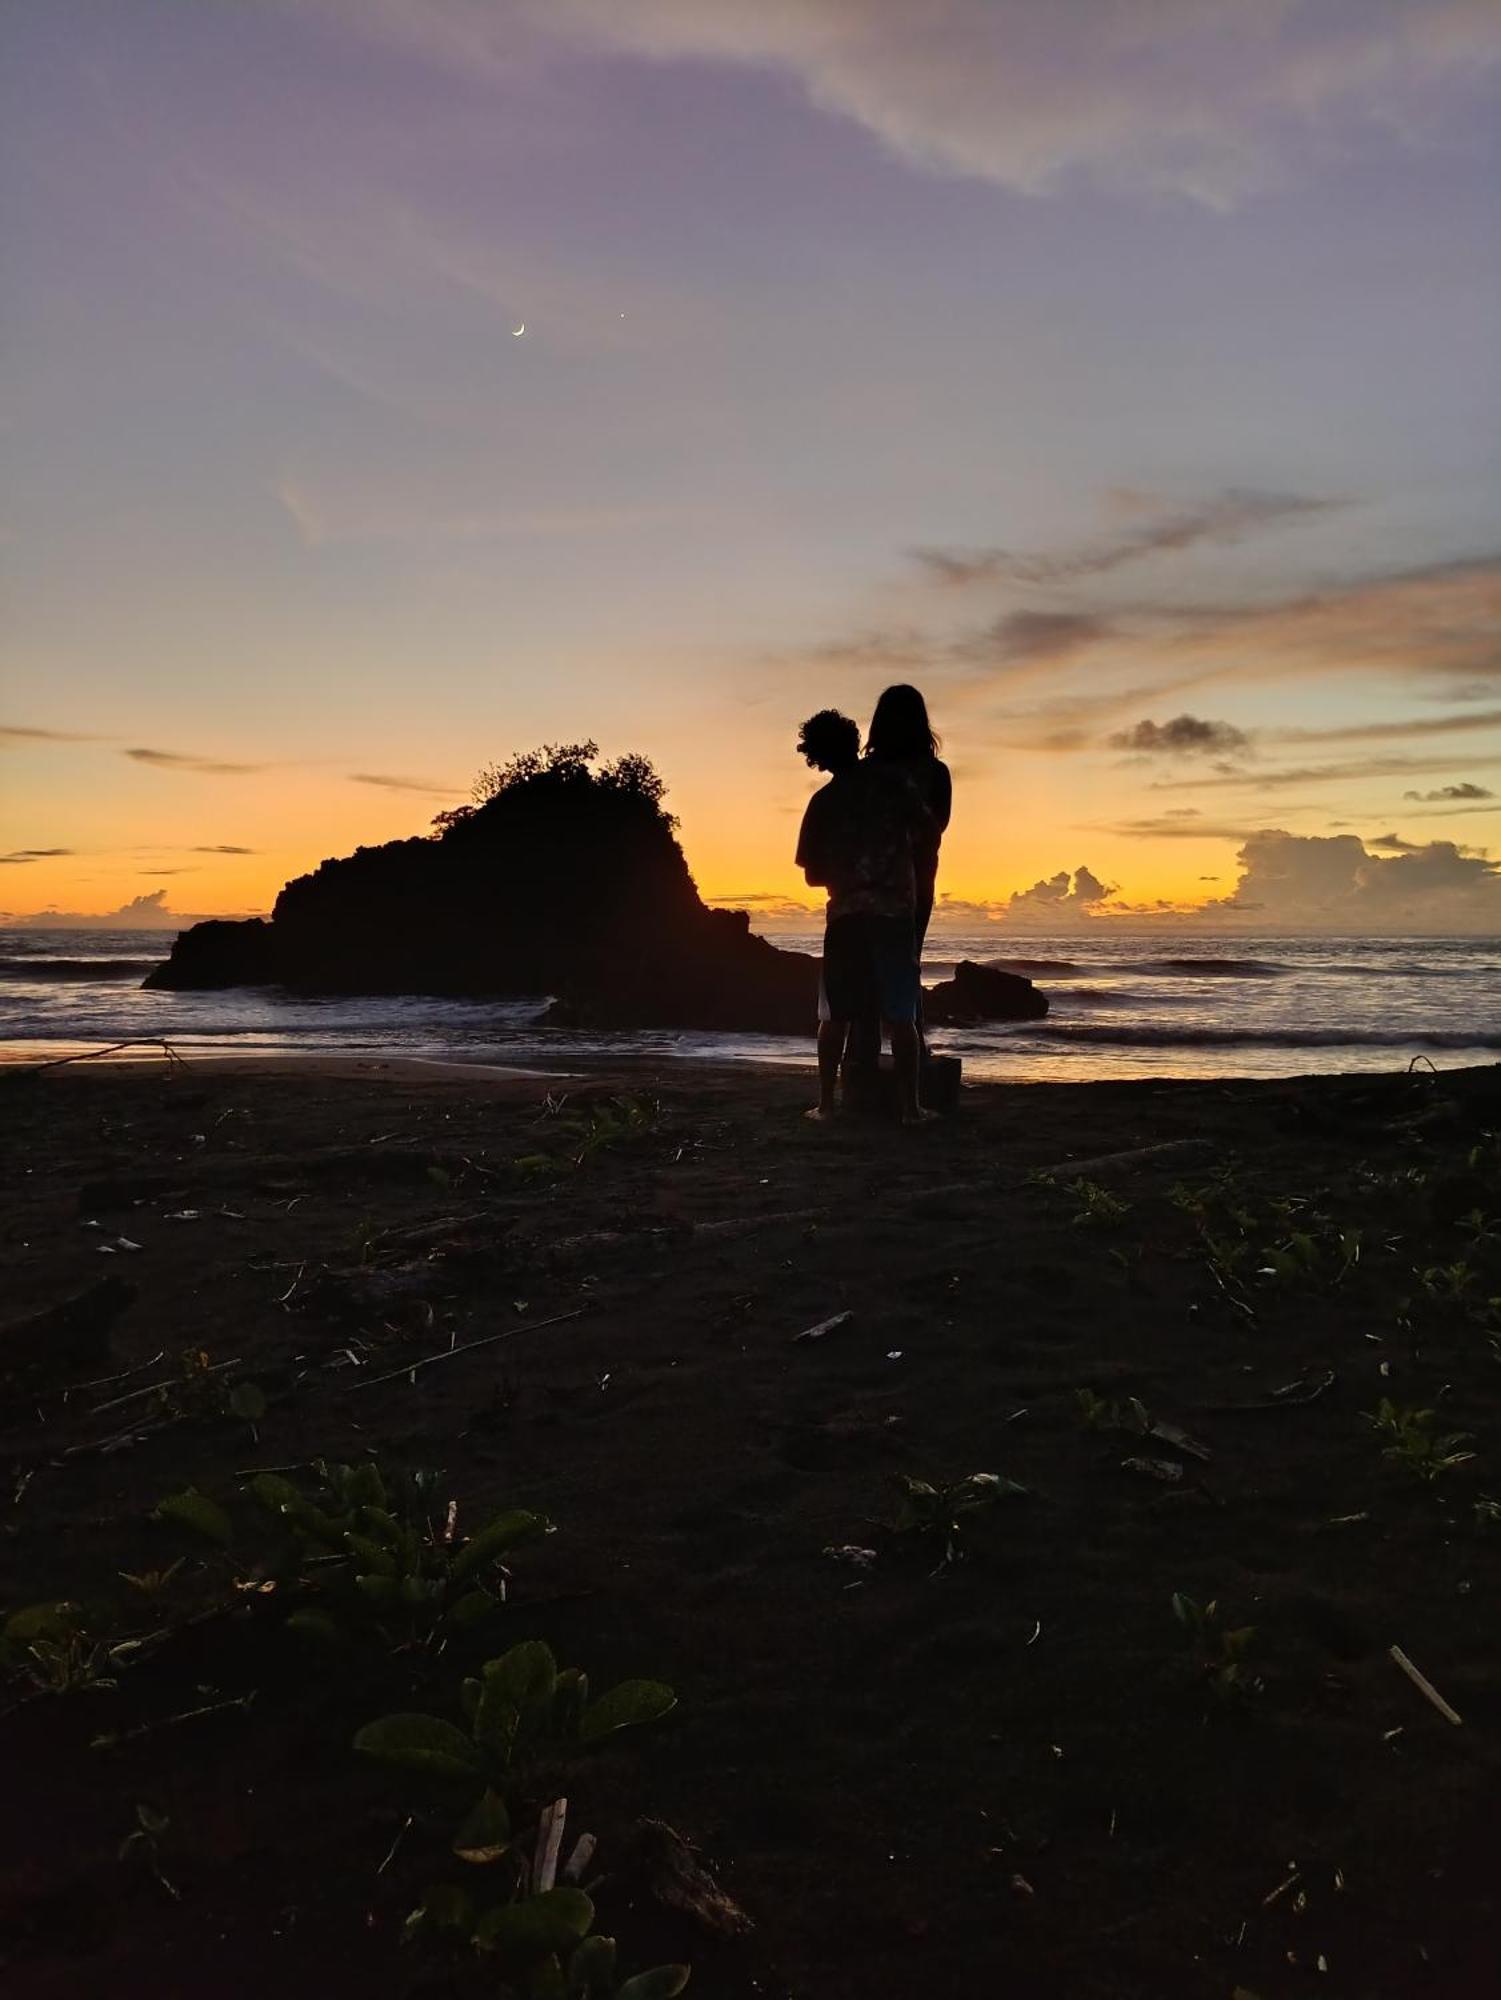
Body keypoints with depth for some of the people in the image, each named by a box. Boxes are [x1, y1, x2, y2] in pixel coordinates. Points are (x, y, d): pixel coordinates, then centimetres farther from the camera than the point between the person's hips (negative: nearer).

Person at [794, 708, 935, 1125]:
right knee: (901, 1016, 2)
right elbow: (927, 834, -3)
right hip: (895, 910, -1)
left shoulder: (822, 802, 6)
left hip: (845, 914, 2)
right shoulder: (892, 780, 0)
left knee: (835, 1015, 9)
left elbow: (812, 874, 9)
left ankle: (825, 1103, 9)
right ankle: (909, 1106, 1)